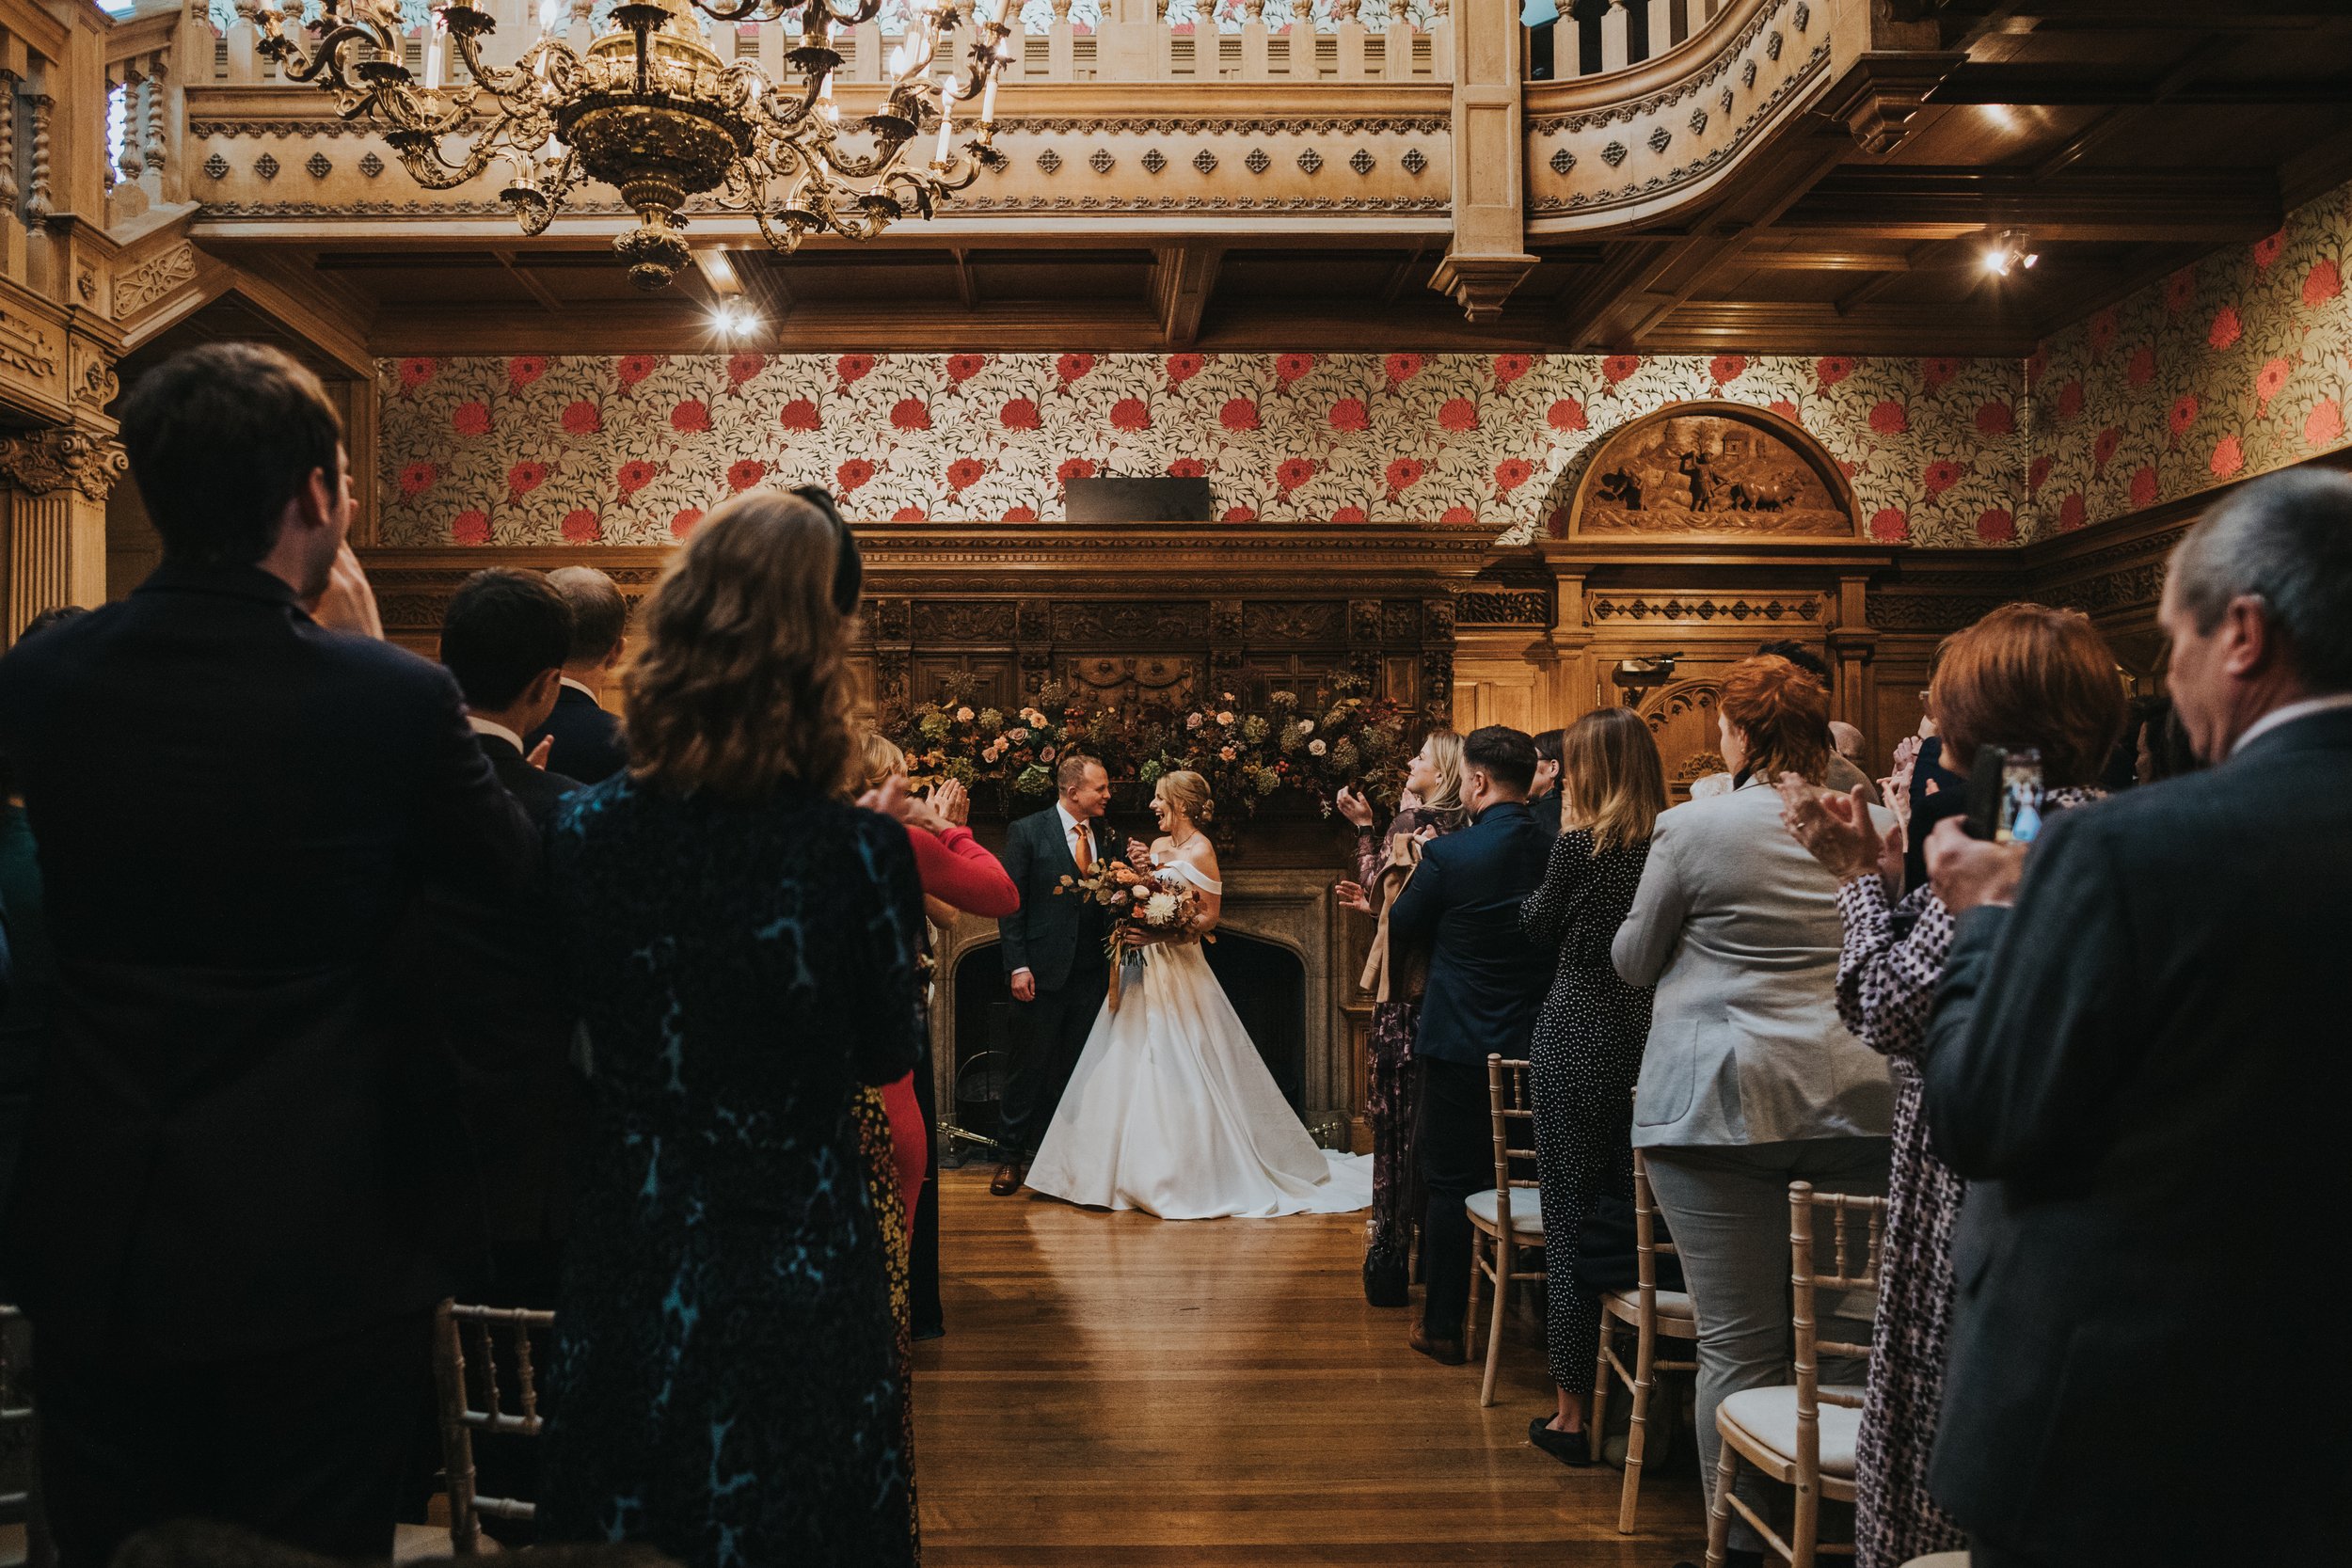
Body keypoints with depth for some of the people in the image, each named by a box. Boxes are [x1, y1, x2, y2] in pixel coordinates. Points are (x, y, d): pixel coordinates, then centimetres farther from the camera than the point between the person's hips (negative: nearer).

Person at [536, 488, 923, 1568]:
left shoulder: (585, 831, -10)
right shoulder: (858, 851, -19)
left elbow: (582, 1028, 6)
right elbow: (886, 1055, -3)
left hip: (626, 1269, 3)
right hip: (802, 1271, -3)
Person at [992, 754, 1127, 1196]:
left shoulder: (1110, 837, 8)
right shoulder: (1027, 832, -4)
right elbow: (1010, 903, -5)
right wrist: (1017, 966, -11)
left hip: (1091, 972, 4)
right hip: (1042, 972, -4)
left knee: (1071, 1068, 10)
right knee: (1029, 1065, 4)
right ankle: (1013, 1156, 15)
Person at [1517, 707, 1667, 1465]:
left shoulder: (1578, 845, -12)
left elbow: (1541, 929, 2)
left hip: (1577, 1043, -5)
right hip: (1650, 1045, 5)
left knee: (1569, 1224, 2)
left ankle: (1572, 1412, 7)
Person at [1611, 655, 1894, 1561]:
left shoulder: (1694, 828, -5)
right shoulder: (1876, 825, 7)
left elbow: (1633, 962, 5)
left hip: (1724, 1103, -4)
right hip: (1857, 1103, 4)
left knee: (1740, 1343, 1)